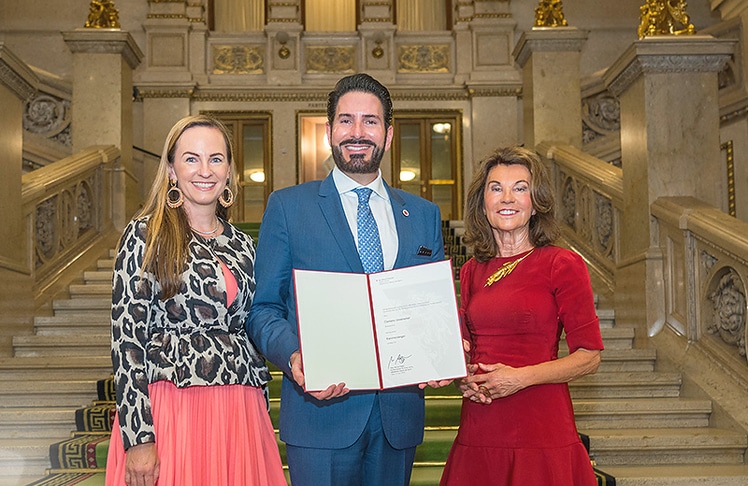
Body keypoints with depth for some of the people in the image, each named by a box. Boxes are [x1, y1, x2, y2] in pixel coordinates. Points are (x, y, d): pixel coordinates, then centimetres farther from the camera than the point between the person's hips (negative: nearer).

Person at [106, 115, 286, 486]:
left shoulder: (242, 245, 12)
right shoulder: (145, 236, -3)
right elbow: (127, 336, -9)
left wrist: (260, 416, 13)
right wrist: (138, 437, -15)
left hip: (240, 413, 5)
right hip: (170, 410, -4)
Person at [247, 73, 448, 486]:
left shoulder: (424, 214, 11)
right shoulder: (287, 207, 2)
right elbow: (263, 307, 0)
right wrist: (292, 356, -20)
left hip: (399, 413, 3)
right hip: (321, 411, -3)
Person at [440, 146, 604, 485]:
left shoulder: (563, 265, -5)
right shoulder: (471, 271, 9)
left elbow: (589, 357, -7)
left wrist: (521, 377, -17)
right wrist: (463, 377, -2)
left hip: (542, 435, -4)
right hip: (478, 432, 4)